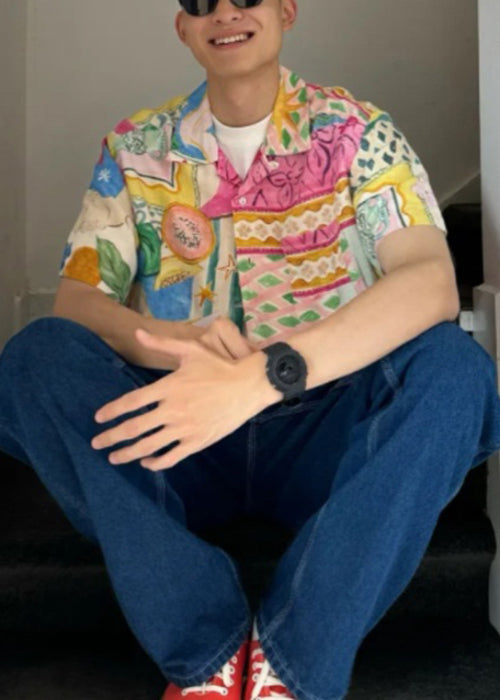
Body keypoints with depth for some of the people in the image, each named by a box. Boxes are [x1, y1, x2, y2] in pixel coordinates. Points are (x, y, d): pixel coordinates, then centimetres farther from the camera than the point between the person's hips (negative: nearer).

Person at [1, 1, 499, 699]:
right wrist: (182, 344, -26)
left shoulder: (358, 132, 0)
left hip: (325, 437, -1)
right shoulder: (136, 147, 8)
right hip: (177, 436, 2)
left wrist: (267, 374, -34)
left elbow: (433, 283, -17)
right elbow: (73, 300, -3)